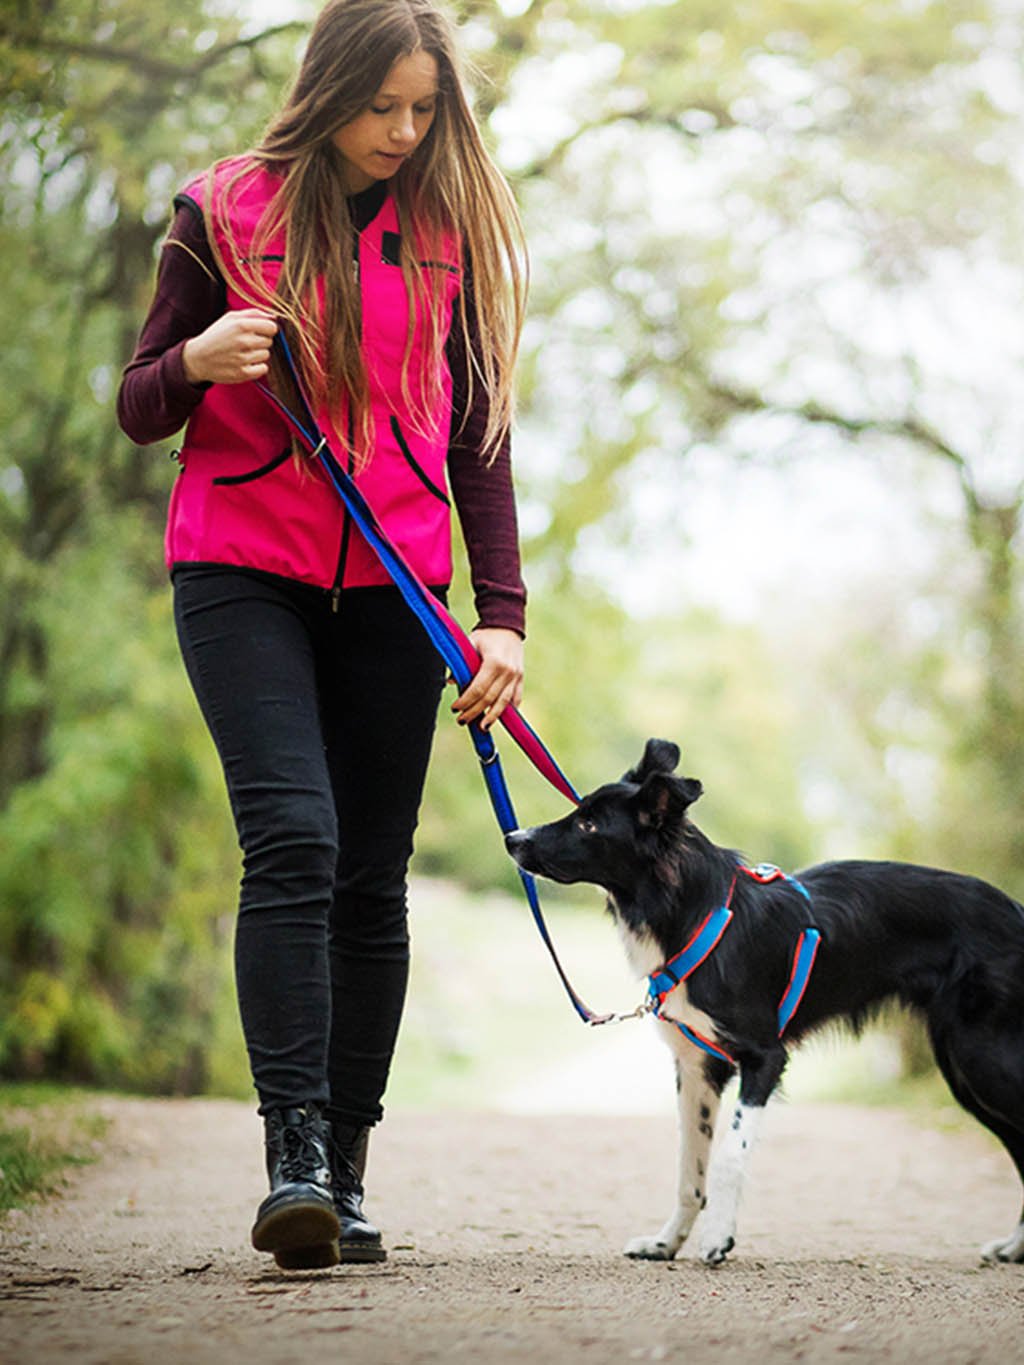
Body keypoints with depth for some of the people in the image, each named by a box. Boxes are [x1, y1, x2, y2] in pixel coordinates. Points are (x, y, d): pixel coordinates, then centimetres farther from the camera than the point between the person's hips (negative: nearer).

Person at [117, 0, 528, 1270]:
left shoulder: (449, 236, 9)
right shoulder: (224, 213, 3)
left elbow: (478, 439, 9)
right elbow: (139, 409, 6)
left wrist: (502, 614, 0)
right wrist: (200, 360, -17)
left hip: (391, 591, 3)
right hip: (244, 575, -2)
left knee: (374, 878, 1)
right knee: (293, 840, -19)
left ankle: (347, 1173, 7)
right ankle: (292, 1157, -21)